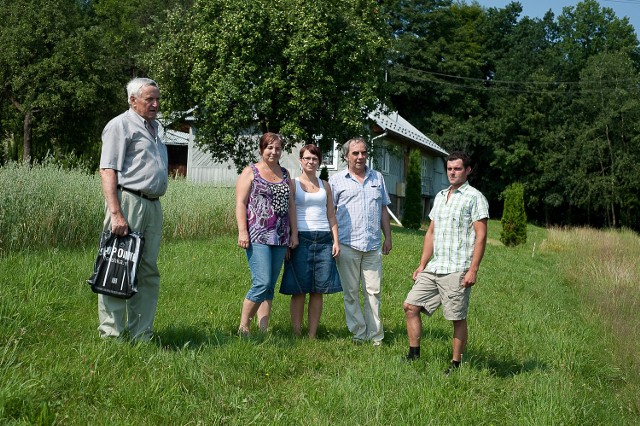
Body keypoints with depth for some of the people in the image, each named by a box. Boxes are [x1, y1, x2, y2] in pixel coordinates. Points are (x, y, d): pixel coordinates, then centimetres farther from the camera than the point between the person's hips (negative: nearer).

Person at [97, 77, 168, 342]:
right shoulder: (120, 125, -3)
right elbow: (108, 171, -12)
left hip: (153, 206, 8)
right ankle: (111, 335, -1)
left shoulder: (153, 127, 23)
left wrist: (154, 204, 16)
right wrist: (116, 213, -21)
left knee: (149, 272, 8)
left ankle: (141, 335, 15)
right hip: (128, 201, -8)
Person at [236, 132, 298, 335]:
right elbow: (240, 203, -4)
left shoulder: (285, 174, 17)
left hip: (280, 238, 6)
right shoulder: (250, 172, 2)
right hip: (257, 236, -6)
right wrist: (242, 231, -14)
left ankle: (263, 329, 9)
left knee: (270, 286, 6)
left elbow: (290, 204, 17)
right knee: (262, 283, -14)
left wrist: (294, 232, 11)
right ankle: (243, 326, -1)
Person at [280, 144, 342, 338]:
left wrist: (336, 241, 6)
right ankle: (297, 335, 3)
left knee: (318, 291, 2)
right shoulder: (292, 184, 4)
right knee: (299, 290, -3)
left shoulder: (325, 186, 15)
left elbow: (331, 215, 15)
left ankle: (312, 335, 9)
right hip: (301, 239, -3)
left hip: (323, 240, 3)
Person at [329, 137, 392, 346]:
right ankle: (358, 333, 11)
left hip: (373, 245, 2)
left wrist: (388, 237, 13)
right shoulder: (336, 180, 5)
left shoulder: (377, 178, 15)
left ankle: (375, 335, 9)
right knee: (351, 292, 3)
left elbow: (383, 209, 19)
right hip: (347, 244, -2)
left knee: (374, 291, 2)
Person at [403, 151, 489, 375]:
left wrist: (473, 270, -17)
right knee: (410, 306, 4)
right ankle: (414, 354, 14)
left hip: (457, 270, -7)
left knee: (458, 318, 0)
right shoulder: (440, 196, 17)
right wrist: (422, 265, 16)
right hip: (434, 267, 7)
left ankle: (456, 364, 11)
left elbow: (481, 236, -10)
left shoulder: (474, 197, -4)